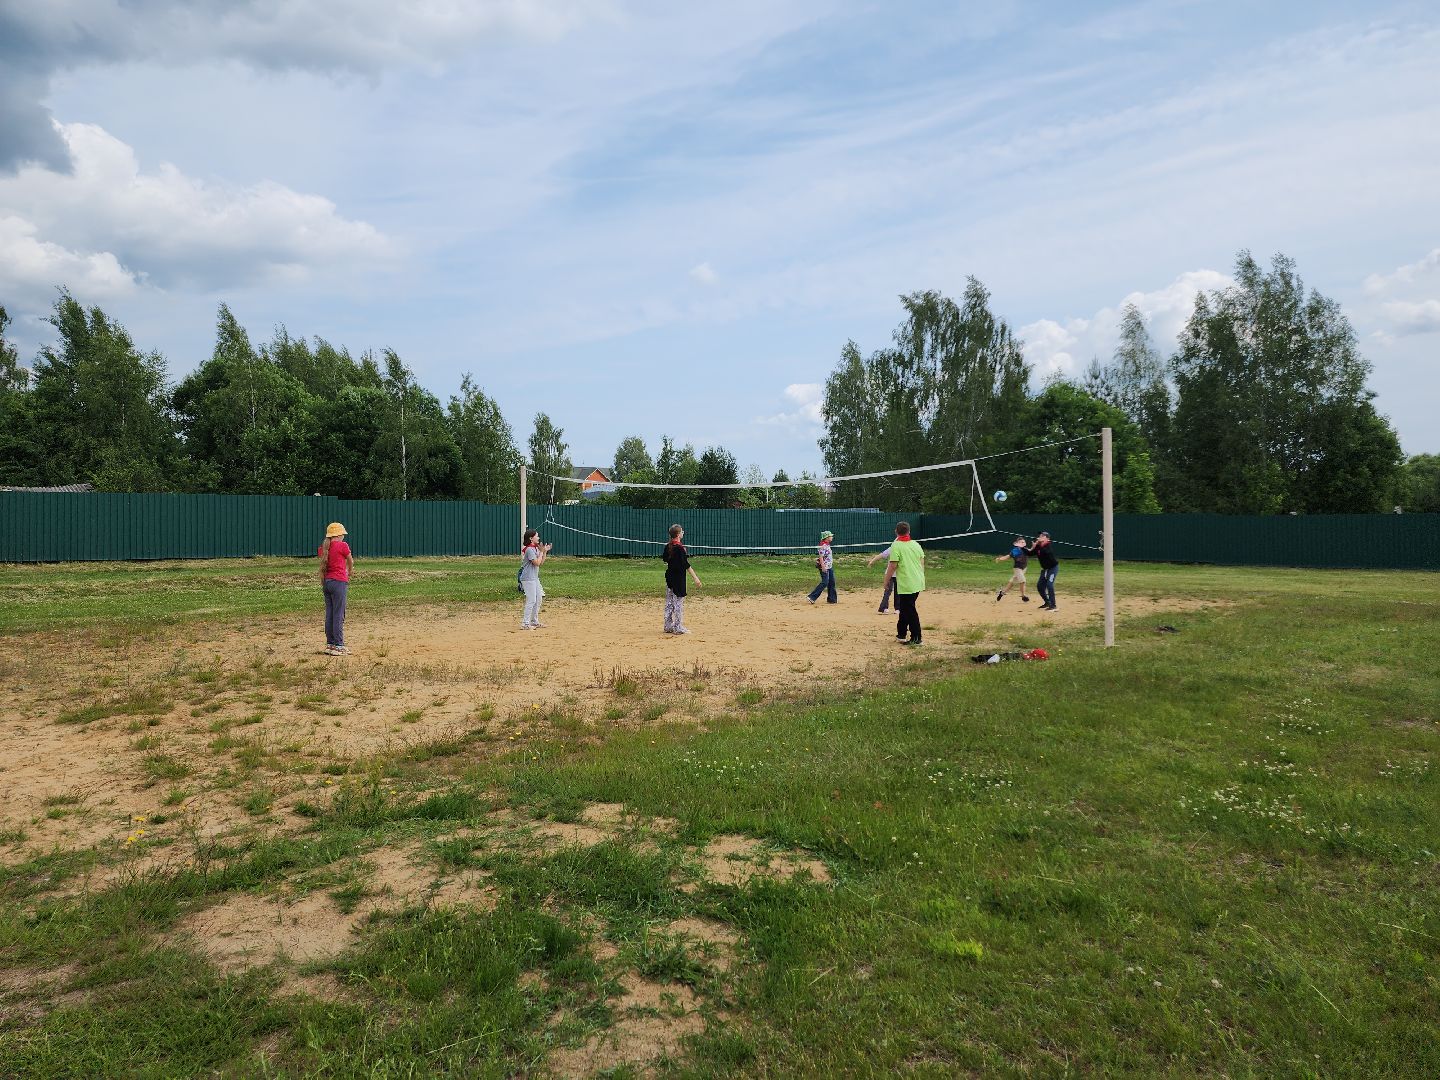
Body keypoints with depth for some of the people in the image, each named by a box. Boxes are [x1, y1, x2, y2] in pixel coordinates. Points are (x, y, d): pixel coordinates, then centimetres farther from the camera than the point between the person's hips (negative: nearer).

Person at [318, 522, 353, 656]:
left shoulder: (323, 547, 9)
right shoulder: (343, 545, -8)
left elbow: (323, 566, 13)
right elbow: (350, 563, 7)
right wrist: (349, 573, 27)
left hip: (327, 582, 7)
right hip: (339, 582, -7)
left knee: (329, 614, 11)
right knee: (339, 615, -4)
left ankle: (330, 644, 17)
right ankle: (338, 646, -2)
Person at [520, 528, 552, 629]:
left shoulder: (536, 548, 12)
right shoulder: (529, 549, -17)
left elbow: (541, 562, 16)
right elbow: (537, 563, -21)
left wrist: (545, 551, 6)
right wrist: (541, 552, -13)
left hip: (534, 577, 10)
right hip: (528, 578, -10)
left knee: (538, 599, 15)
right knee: (531, 600, -10)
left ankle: (534, 621, 26)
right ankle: (525, 623, -6)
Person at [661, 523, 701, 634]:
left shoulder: (668, 546, 4)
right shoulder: (680, 547, -18)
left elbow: (664, 558, 21)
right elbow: (686, 564, -21)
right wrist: (695, 578, -21)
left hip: (669, 575, 8)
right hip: (678, 577, -8)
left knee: (669, 601, 12)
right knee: (679, 601, -2)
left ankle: (668, 626, 18)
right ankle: (678, 628, 1)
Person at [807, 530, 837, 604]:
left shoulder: (827, 545, 13)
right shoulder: (823, 545, -17)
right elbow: (821, 557, -21)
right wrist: (823, 567, -26)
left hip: (829, 566, 10)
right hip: (824, 567, -10)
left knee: (831, 582, 10)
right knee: (824, 583, -11)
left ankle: (831, 599, 17)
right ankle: (812, 597, -7)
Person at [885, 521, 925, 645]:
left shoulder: (896, 546, -12)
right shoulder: (916, 544, 7)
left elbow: (893, 565, -16)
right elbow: (922, 563, 12)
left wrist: (886, 580, -5)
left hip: (906, 584, -7)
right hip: (918, 583, 7)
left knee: (910, 611, -1)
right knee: (905, 608, 20)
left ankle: (916, 639, 2)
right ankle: (901, 634, 30)